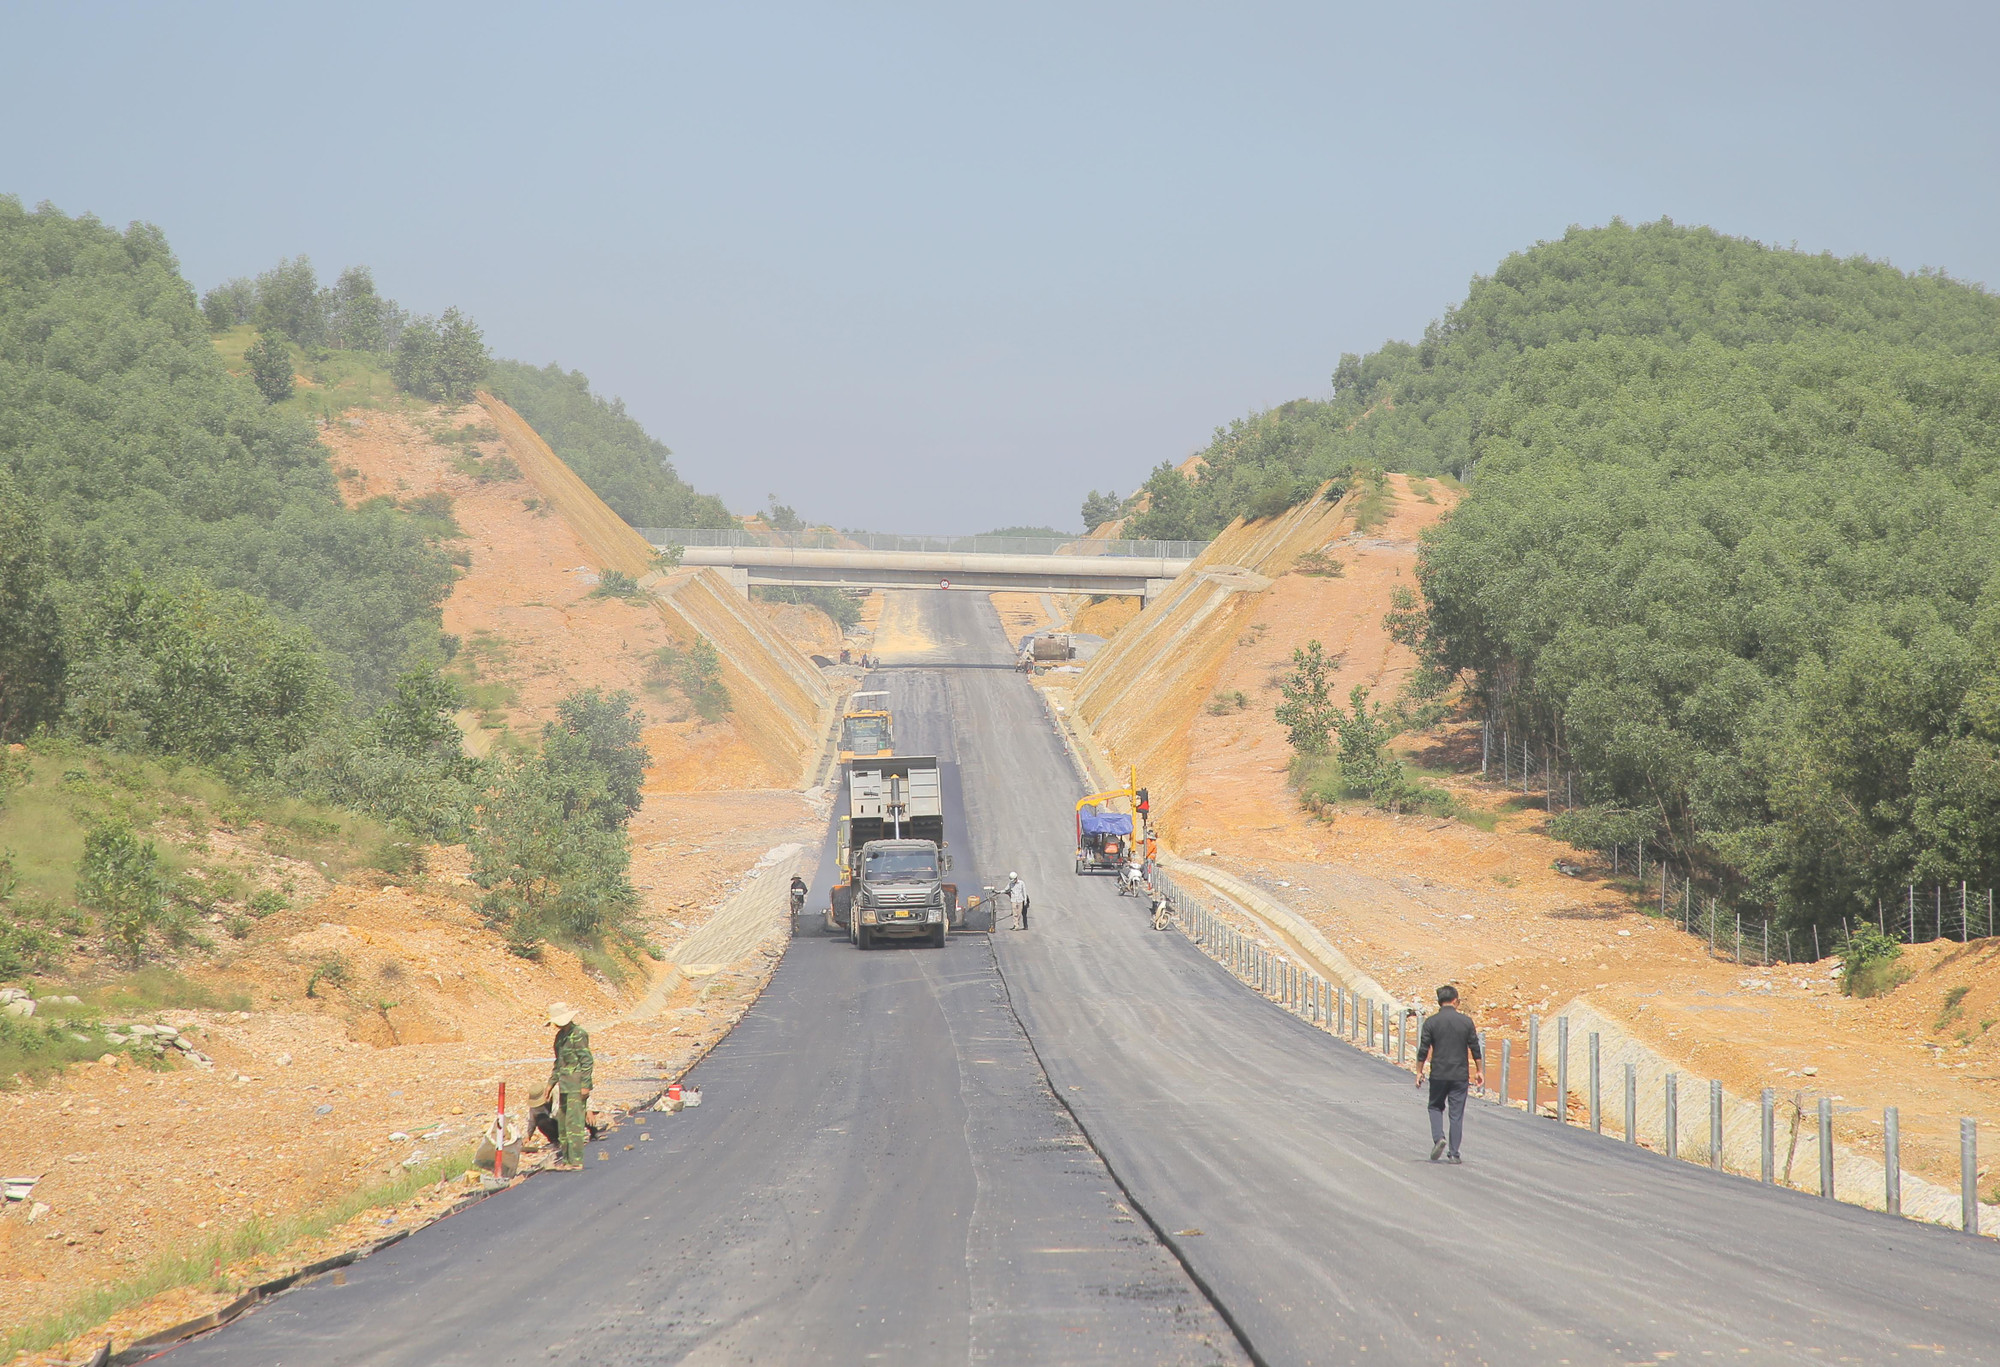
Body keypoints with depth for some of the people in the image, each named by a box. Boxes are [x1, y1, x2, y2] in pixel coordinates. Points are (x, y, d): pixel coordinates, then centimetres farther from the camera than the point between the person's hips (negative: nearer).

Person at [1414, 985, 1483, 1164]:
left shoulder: (1431, 1023, -4)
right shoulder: (1466, 1021, -2)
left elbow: (1423, 1050, -3)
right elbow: (1475, 1049, 2)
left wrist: (1419, 1072, 7)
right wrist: (1479, 1071, 12)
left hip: (1438, 1075, -1)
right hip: (1460, 1075, 1)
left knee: (1436, 1107, 18)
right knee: (1457, 1114, 6)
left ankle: (1439, 1137, -5)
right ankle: (1453, 1153, 5)